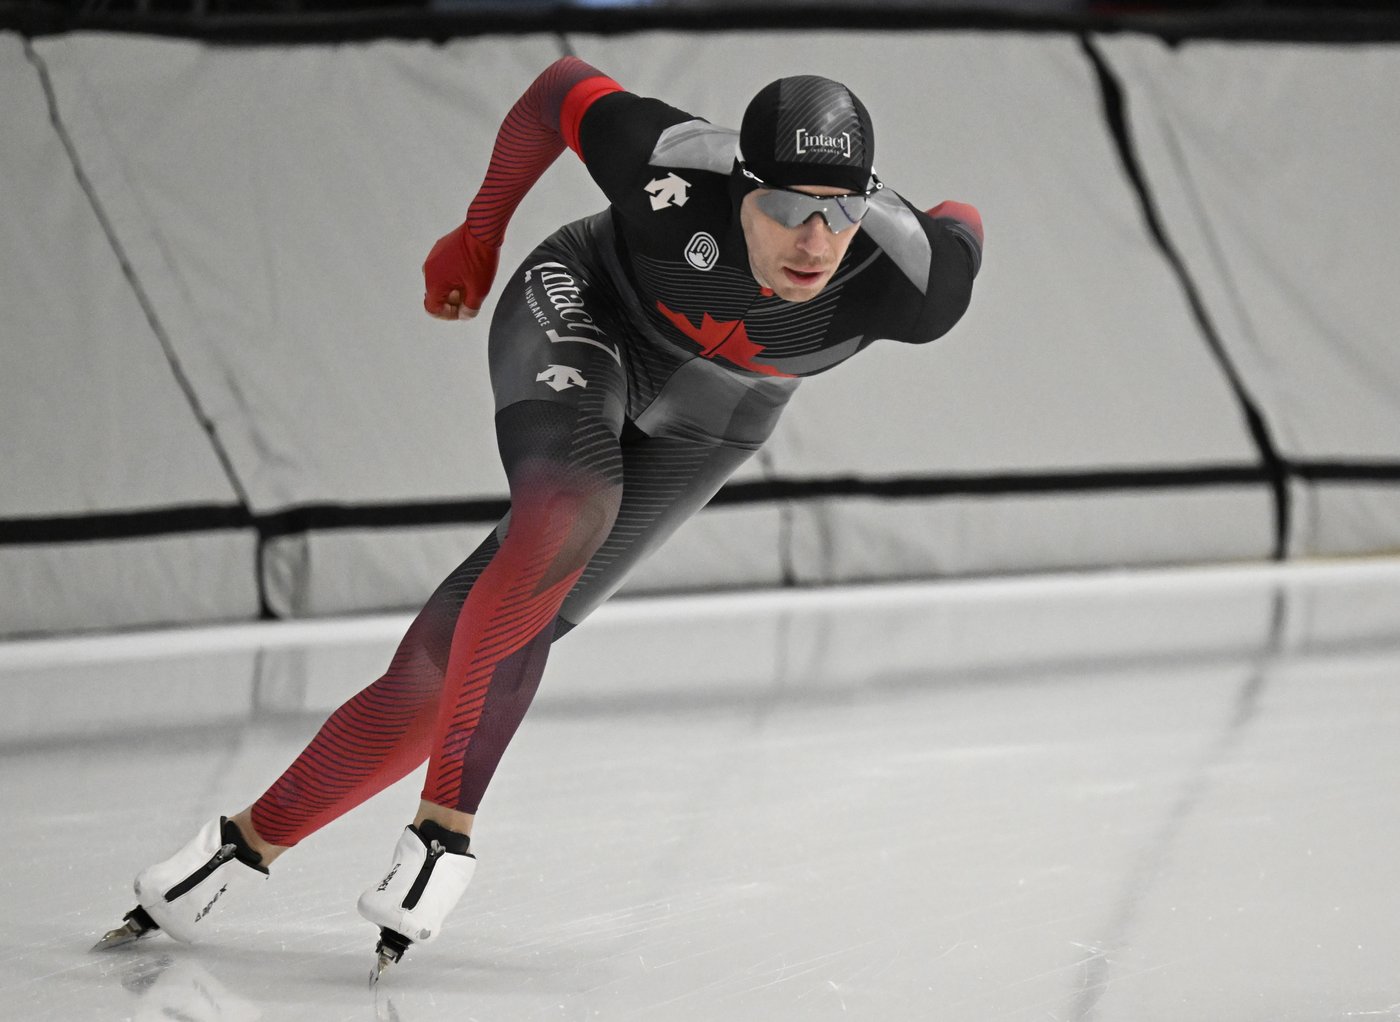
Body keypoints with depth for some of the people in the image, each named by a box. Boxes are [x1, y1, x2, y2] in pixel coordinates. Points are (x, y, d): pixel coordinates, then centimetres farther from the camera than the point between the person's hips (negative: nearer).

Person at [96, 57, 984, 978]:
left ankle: (258, 837, 4)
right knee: (569, 513, -35)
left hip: (699, 431, 2)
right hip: (581, 311, -2)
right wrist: (477, 237, -1)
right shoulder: (672, 167, -34)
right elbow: (563, 87, -14)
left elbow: (961, 228, -8)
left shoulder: (906, 284, -32)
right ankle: (446, 823, -24)